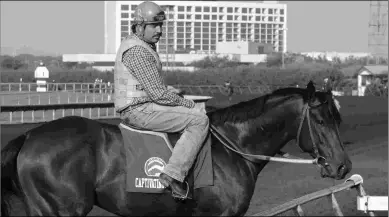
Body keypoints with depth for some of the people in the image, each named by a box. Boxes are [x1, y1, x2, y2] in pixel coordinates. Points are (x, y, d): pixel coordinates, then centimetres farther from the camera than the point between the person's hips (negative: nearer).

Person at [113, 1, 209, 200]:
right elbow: (158, 95, -22)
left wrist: (169, 90, 12)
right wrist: (188, 104, -8)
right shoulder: (137, 51, -20)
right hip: (139, 111, -11)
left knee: (196, 116, 22)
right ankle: (173, 174, -20)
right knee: (199, 120, -16)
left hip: (137, 107, 11)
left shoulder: (132, 44, 14)